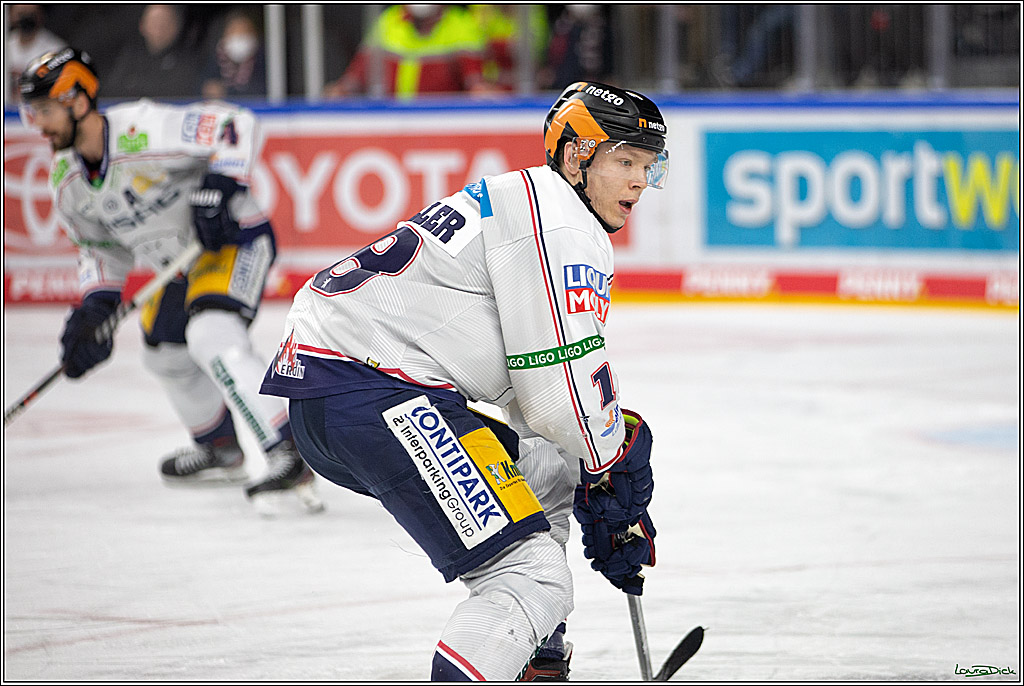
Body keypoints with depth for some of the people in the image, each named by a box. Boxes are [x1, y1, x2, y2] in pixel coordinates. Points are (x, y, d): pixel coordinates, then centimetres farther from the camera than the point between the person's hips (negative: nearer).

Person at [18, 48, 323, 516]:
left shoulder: (145, 132, -29)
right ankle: (221, 451, 46)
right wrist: (94, 310, -3)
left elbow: (237, 126, -28)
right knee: (165, 353, 22)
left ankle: (289, 457, -34)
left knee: (212, 337, -30)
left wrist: (220, 187, -38)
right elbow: (101, 250, 10)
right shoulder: (66, 180, -2)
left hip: (235, 237, -10)